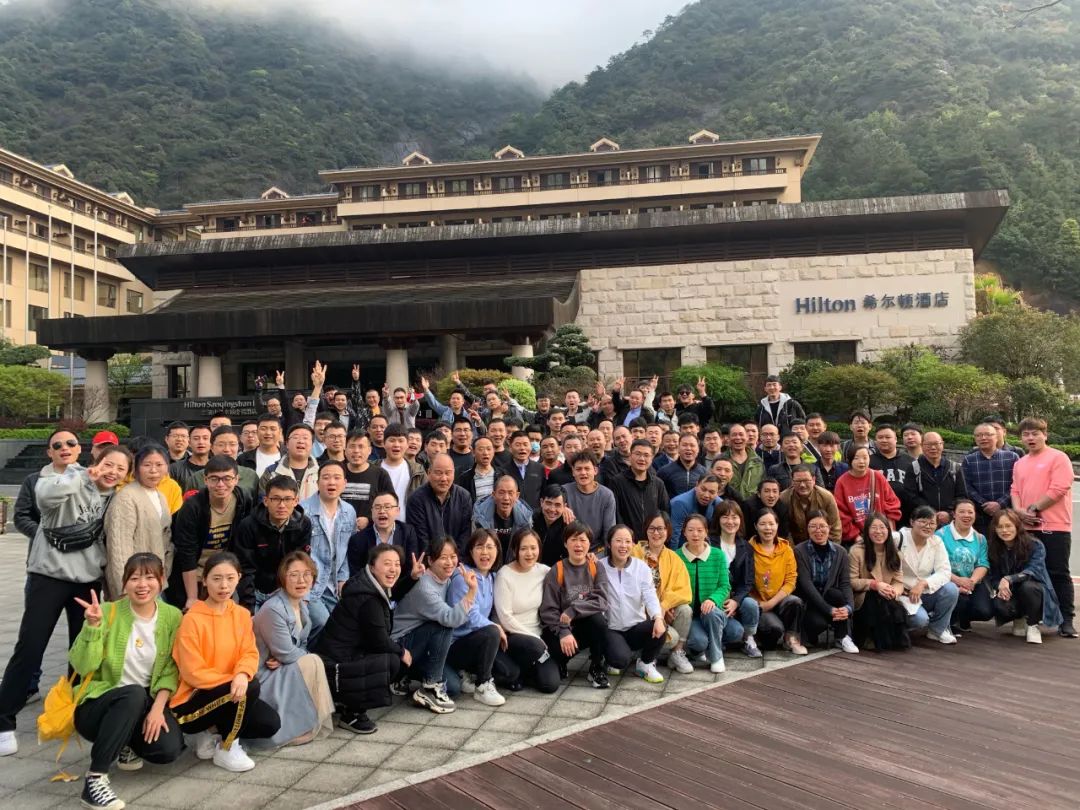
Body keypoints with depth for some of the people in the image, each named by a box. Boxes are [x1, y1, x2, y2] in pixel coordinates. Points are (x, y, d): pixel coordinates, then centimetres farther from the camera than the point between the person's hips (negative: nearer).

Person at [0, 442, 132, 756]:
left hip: (89, 578, 5)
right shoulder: (73, 480, -12)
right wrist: (84, 474, -37)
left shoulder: (115, 497, 5)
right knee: (29, 646, -5)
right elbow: (46, 494, -35)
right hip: (50, 574, -5)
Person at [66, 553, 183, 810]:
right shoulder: (108, 612, -10)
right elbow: (83, 667, -17)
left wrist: (158, 708, -16)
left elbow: (170, 670, -2)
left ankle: (125, 745, 13)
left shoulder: (172, 617, -2)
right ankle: (95, 778, -28)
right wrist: (93, 626, -30)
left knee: (169, 749, -23)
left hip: (145, 704, 4)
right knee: (134, 693, -36)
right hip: (98, 704, -3)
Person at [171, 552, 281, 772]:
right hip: (191, 703, -6)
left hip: (229, 695, 6)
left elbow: (250, 653, -7)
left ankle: (213, 734, 10)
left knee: (270, 723, -11)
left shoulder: (242, 615, 1)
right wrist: (232, 680, -23)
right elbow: (193, 674, -18)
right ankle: (227, 749, -8)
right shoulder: (192, 620, -18)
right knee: (251, 687, -28)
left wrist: (242, 675, -30)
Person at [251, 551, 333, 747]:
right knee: (312, 663, -19)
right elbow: (287, 653, -20)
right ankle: (305, 728, -9)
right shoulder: (273, 610, -24)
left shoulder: (302, 605, 3)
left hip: (280, 670, 8)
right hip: (263, 676, -8)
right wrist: (308, 657, -2)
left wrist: (284, 659, -11)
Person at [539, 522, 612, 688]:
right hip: (560, 627, -2)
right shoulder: (556, 571, -7)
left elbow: (601, 601, -14)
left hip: (589, 624, 2)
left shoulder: (597, 568, -1)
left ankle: (597, 668, -9)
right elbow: (548, 610, -11)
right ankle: (559, 663, 6)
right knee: (561, 648, -34)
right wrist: (563, 632, -26)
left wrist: (573, 611, -25)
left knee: (598, 618, -31)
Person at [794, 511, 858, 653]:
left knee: (838, 594, -30)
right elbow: (806, 584, -20)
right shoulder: (799, 551, -12)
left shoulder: (840, 552, -1)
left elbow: (845, 583, -9)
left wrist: (848, 607, -29)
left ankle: (842, 637, -11)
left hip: (828, 597, 3)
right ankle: (808, 634, 4)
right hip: (807, 601, -3)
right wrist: (829, 610, -28)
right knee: (818, 622, -33)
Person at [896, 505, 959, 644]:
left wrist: (923, 583, -24)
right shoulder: (899, 538, -14)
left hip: (926, 593, 5)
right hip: (903, 593, -5)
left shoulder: (936, 542, 0)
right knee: (920, 619, -30)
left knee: (951, 589, -22)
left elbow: (945, 572, -9)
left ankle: (937, 630, 0)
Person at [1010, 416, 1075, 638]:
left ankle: (1066, 620, 3)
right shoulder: (1020, 463, 17)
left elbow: (1058, 489, -13)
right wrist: (1019, 511, -6)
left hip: (1054, 527, -6)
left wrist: (1034, 508, -10)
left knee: (1058, 574, -3)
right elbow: (1015, 491, 14)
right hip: (1027, 528, 6)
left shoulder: (1058, 458, -3)